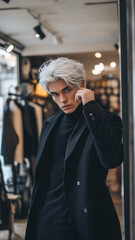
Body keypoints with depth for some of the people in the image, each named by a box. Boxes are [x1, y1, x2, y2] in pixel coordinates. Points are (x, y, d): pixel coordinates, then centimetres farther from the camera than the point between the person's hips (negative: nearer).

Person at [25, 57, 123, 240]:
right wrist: (34, 217, 15)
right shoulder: (51, 124, 9)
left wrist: (90, 107, -23)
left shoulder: (106, 120, -7)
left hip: (87, 220, -4)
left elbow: (112, 160, -27)